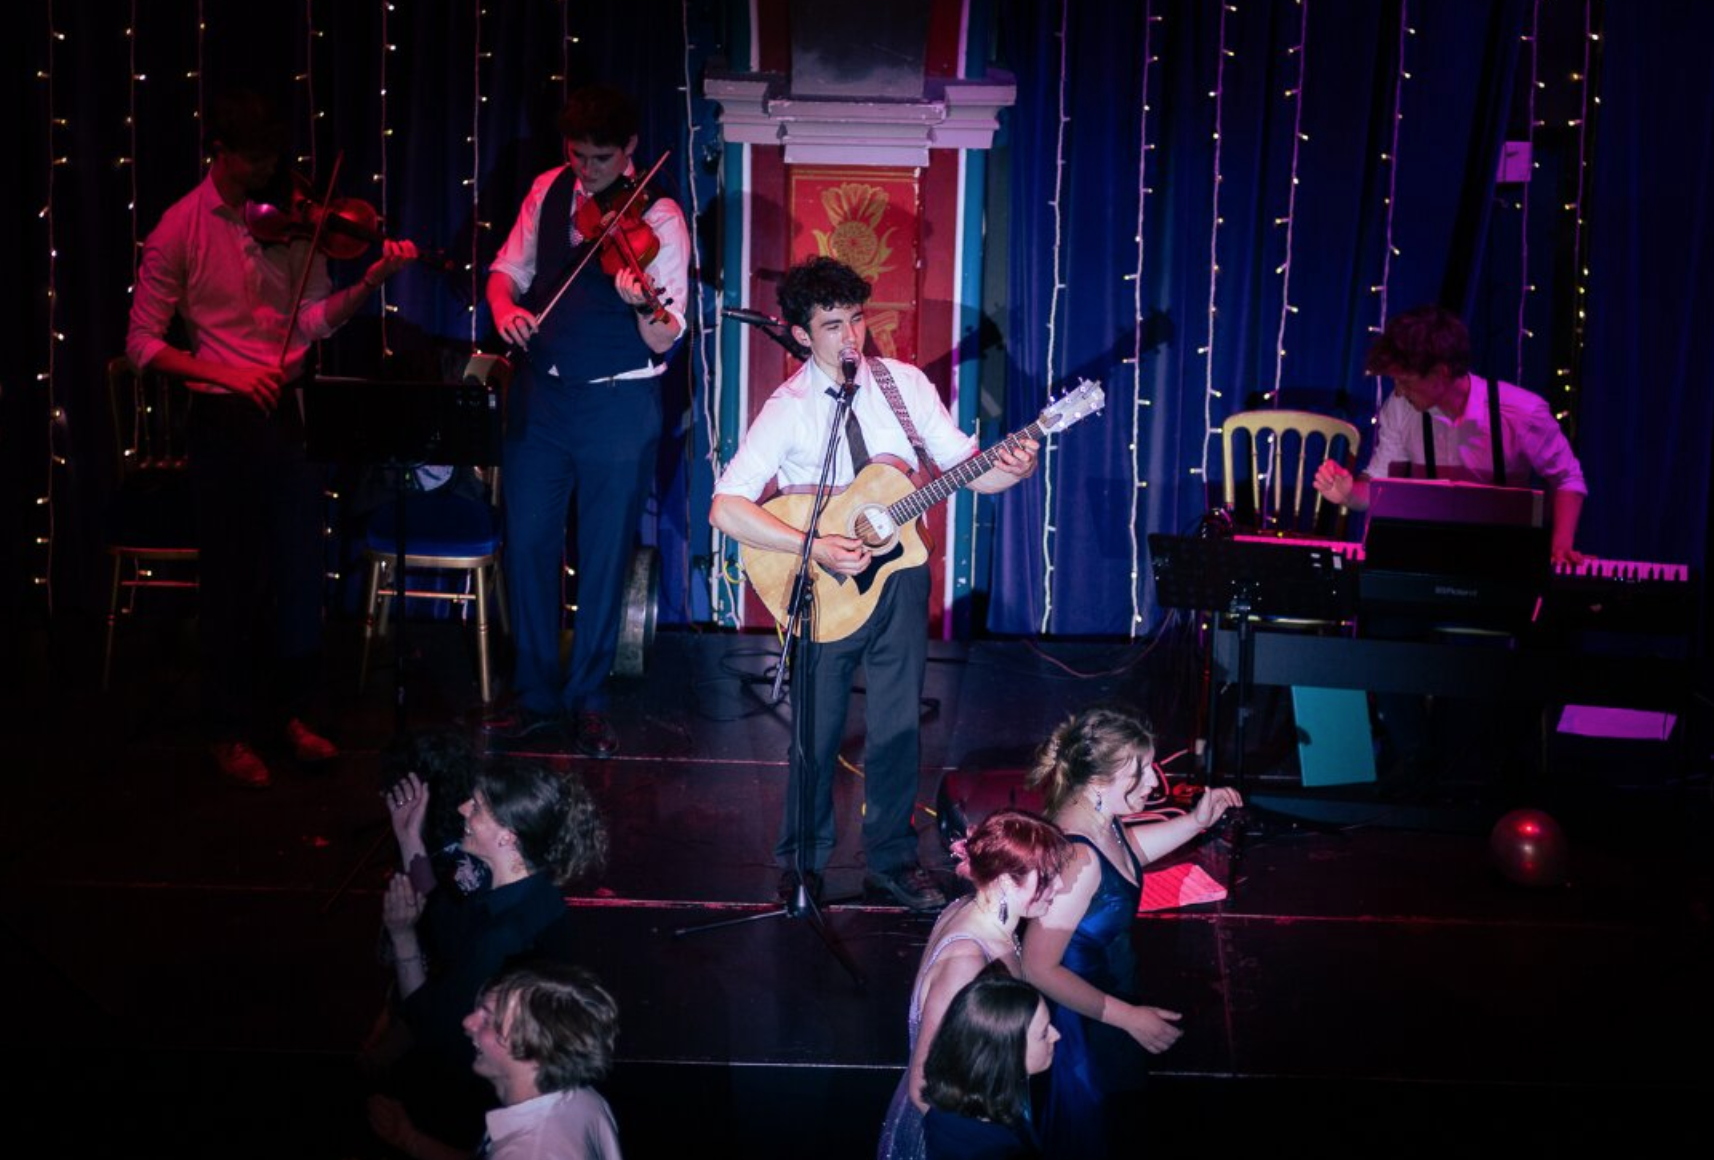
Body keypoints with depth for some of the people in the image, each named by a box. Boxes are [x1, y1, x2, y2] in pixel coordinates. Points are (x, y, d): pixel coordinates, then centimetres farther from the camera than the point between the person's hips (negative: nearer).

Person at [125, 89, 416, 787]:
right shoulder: (181, 229, -6)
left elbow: (314, 320, -2)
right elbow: (143, 344, -6)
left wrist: (371, 282, -19)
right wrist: (228, 374, -17)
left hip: (288, 412, 4)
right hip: (224, 418, -4)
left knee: (301, 569, 8)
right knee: (233, 578, 3)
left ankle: (289, 710, 25)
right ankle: (230, 731, 17)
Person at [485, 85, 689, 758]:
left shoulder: (658, 218, -10)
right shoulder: (548, 191, 5)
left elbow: (665, 341, -15)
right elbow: (508, 268, 13)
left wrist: (643, 305, -37)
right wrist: (504, 305, -10)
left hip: (617, 405, -4)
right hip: (539, 394, 4)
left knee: (605, 555, 4)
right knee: (528, 543, 6)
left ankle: (587, 701, 18)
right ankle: (536, 697, 19)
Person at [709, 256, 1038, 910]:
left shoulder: (904, 383, -1)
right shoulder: (789, 409, -10)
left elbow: (966, 466, -1)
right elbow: (726, 508, -18)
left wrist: (1011, 468, -23)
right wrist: (816, 548, -25)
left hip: (898, 570, 2)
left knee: (897, 725, 6)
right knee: (818, 732, 6)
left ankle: (891, 860, 24)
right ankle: (802, 863, 27)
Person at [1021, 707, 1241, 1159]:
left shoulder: (1101, 820, -9)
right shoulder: (1077, 858, -36)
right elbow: (1038, 968, -34)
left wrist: (1196, 821, 3)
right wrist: (1127, 1017, -26)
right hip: (1079, 1026, -9)